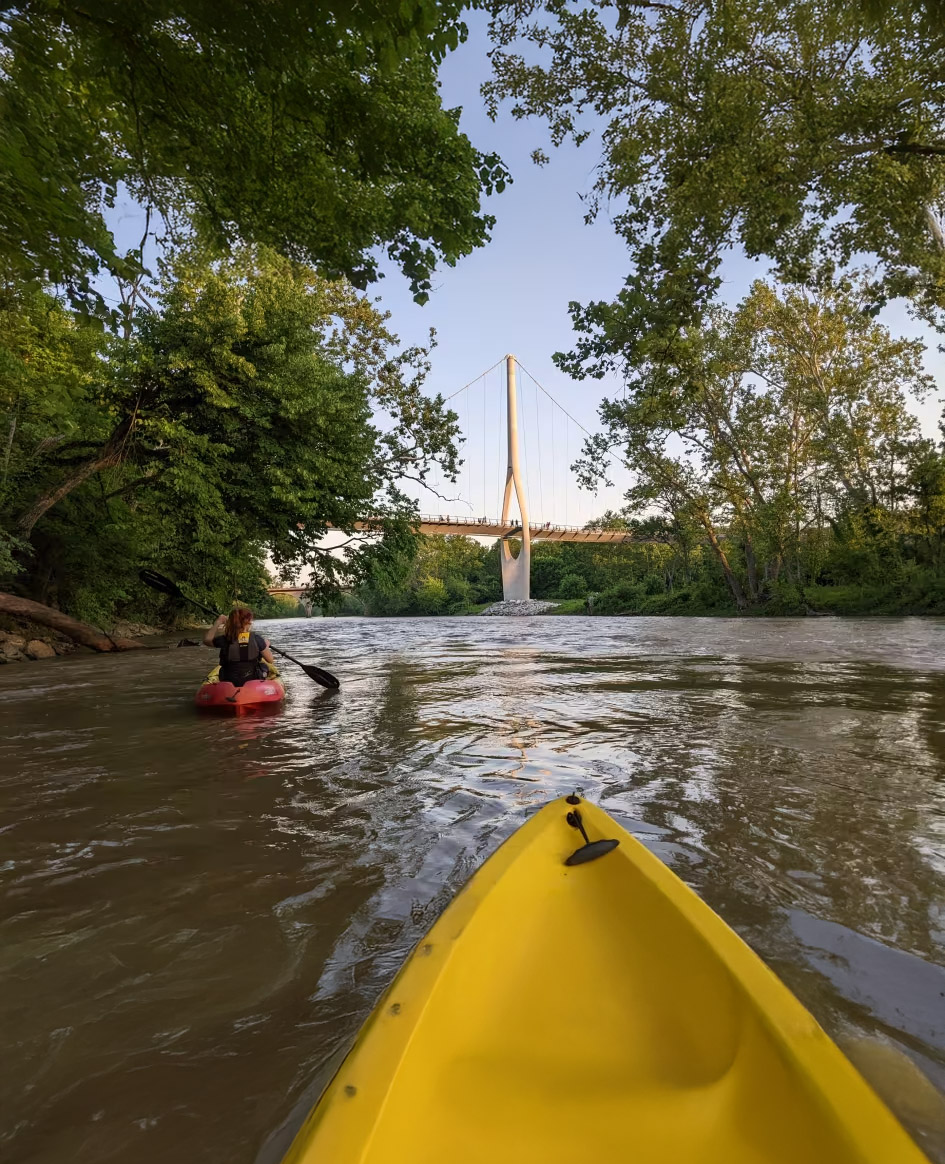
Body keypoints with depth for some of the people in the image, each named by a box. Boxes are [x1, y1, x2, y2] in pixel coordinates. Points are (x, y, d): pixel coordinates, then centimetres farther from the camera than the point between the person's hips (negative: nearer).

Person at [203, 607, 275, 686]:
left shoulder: (225, 640, -13)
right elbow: (270, 660, -5)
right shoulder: (257, 639, -14)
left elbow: (206, 639, 8)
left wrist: (218, 622, 13)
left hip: (230, 684, 1)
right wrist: (266, 645, 13)